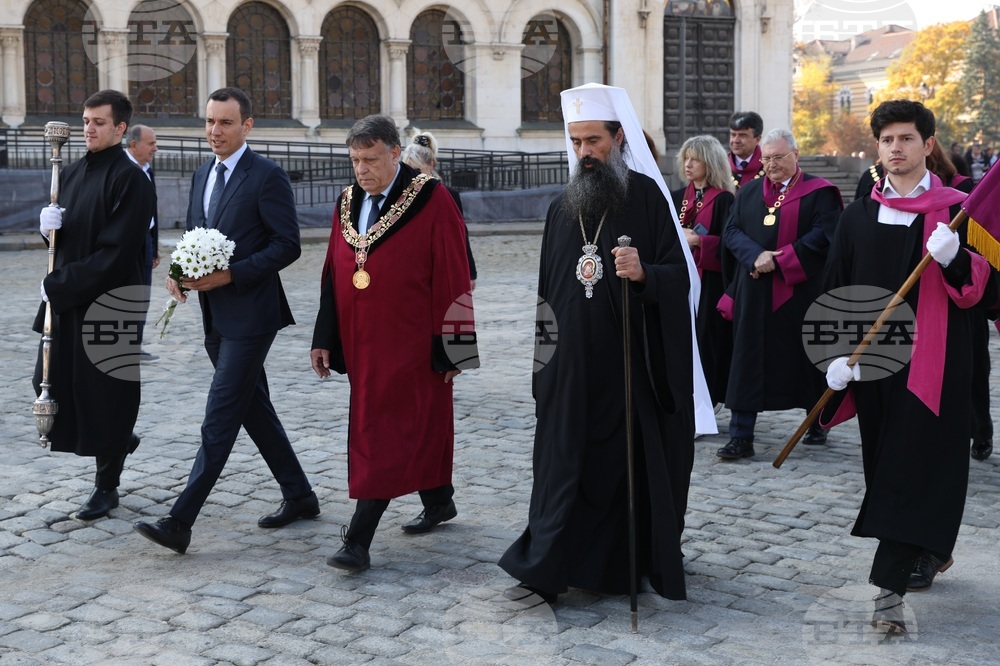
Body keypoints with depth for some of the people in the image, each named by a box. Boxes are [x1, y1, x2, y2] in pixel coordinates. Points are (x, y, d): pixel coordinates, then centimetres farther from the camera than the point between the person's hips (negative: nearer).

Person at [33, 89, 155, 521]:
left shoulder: (129, 179, -12)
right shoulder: (72, 174, 12)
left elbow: (116, 250, -18)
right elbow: (62, 237, 18)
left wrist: (61, 284, -16)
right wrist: (48, 226, -6)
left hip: (111, 302, -8)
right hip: (68, 300, 8)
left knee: (106, 394, 2)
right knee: (53, 383, 10)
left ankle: (106, 487, 17)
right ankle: (119, 440, 34)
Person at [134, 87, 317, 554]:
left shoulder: (267, 177, -11)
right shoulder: (203, 175, 14)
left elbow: (287, 246, -14)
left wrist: (229, 274, -21)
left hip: (250, 314, -9)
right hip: (216, 317, 9)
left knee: (219, 418, -8)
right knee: (254, 409, 15)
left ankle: (180, 521, -8)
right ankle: (298, 495, 29)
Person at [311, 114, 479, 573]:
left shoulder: (431, 201, -11)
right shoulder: (348, 203, 8)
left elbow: (453, 278, -11)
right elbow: (333, 275, 12)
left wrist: (450, 346, -13)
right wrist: (325, 339, 8)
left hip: (409, 344, -6)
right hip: (362, 343, 6)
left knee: (385, 435, -7)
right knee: (418, 425, 18)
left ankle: (358, 542, -7)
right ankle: (439, 502, 37)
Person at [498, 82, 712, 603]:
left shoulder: (646, 195, -3)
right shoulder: (561, 208, 12)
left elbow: (679, 275, -8)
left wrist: (643, 273, -29)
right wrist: (542, 353, 15)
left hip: (631, 362, -4)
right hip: (571, 366, 4)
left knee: (632, 459, 5)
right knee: (563, 463, 4)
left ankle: (626, 565, 19)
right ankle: (546, 571, 9)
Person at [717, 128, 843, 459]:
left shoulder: (819, 192, 0)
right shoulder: (749, 192, 14)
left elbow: (823, 235, -11)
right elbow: (731, 230, 5)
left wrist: (779, 260, -16)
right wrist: (756, 256, -14)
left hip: (801, 292, -3)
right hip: (754, 293, 3)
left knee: (807, 357, 7)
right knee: (748, 360, -1)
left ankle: (818, 422, 27)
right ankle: (741, 437, 1)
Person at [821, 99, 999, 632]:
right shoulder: (858, 217, 9)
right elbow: (835, 290, 10)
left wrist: (954, 260, -24)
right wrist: (837, 352, -2)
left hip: (933, 363, -4)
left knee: (910, 472, -8)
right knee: (887, 466, 12)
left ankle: (890, 588, -8)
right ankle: (931, 549, 35)